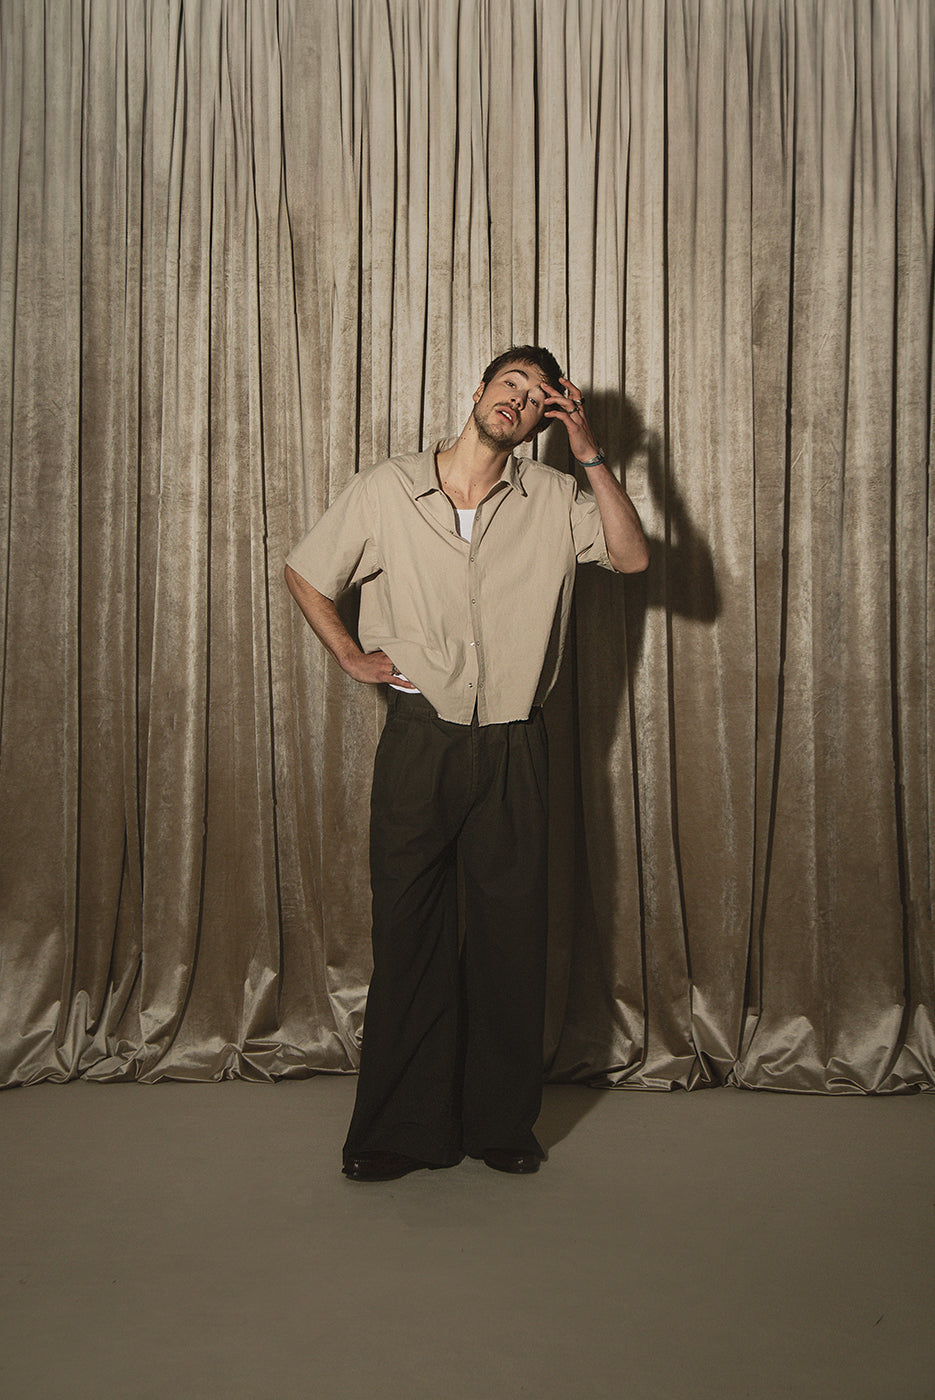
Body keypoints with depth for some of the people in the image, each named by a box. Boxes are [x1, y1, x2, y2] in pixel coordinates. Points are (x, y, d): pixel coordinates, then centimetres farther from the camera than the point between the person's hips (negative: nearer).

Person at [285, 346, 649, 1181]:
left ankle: (504, 1122, 22)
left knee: (510, 933, 6)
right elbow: (304, 575, 12)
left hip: (512, 746, 1)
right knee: (407, 931, 4)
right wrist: (352, 657, 4)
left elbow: (632, 556, -10)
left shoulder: (554, 500, 3)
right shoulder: (386, 491, 0)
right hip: (418, 738, -1)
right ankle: (401, 1128, 19)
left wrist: (591, 452, -11)